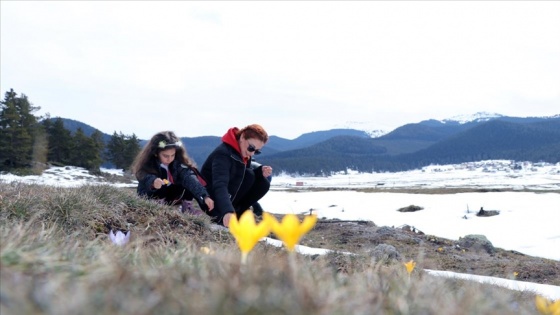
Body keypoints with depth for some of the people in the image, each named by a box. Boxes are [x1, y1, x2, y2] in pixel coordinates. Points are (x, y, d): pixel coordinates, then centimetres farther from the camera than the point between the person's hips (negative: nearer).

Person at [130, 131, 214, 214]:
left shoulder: (178, 162, -15)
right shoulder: (147, 164, -21)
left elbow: (189, 176, -29)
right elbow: (147, 178, -38)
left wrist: (205, 196, -44)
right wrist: (153, 182, -64)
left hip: (171, 196, 4)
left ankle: (187, 207, -10)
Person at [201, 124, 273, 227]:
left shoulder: (242, 153, 0)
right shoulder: (223, 153, -27)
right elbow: (220, 185, -40)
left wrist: (260, 172, -14)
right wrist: (227, 211, -55)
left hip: (228, 195, 8)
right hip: (212, 198, -8)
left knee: (263, 184, -8)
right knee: (248, 175, -26)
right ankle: (219, 215, -23)